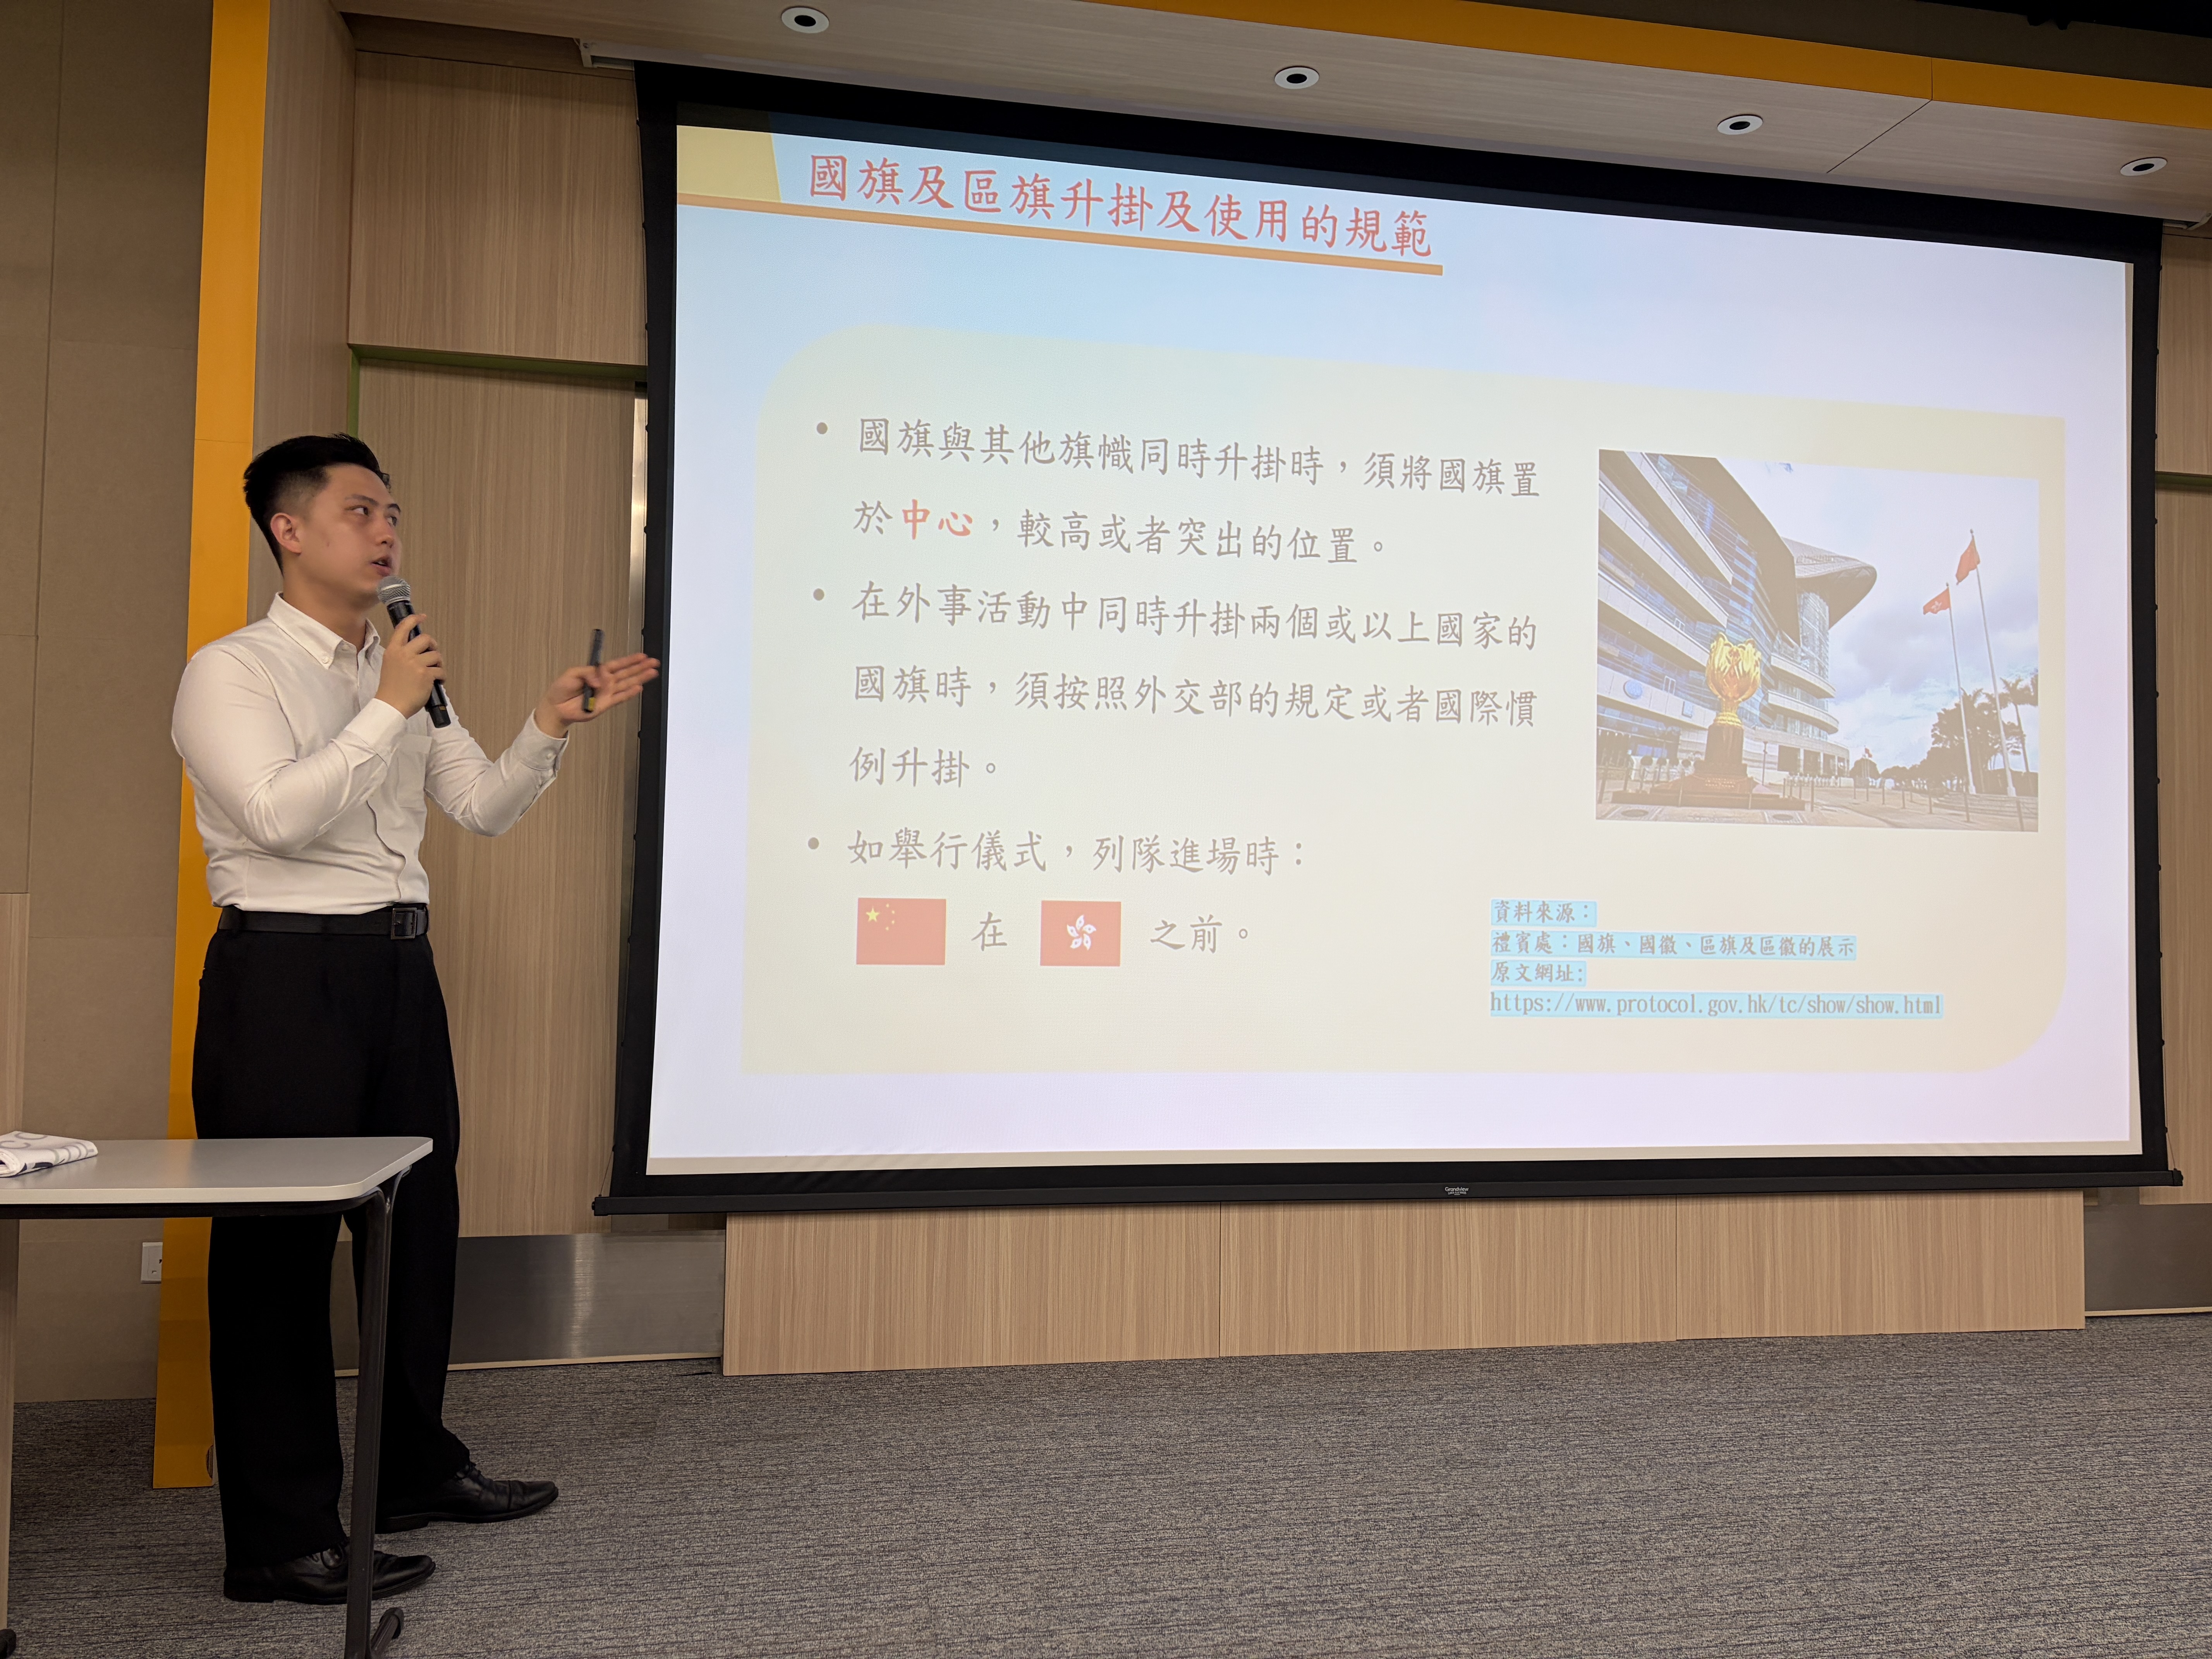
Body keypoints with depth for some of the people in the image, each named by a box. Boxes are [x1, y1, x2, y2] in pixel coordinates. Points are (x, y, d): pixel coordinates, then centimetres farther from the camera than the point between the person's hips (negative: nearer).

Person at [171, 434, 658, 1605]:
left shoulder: (401, 677, 17)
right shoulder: (232, 672, -5)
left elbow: (484, 808, 14)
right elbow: (281, 814, -19)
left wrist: (550, 728, 0)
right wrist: (389, 708, -15)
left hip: (399, 968, 8)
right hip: (288, 973, -8)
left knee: (419, 1221, 15)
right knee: (277, 1245, -1)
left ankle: (413, 1471, 31)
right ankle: (279, 1539, 9)